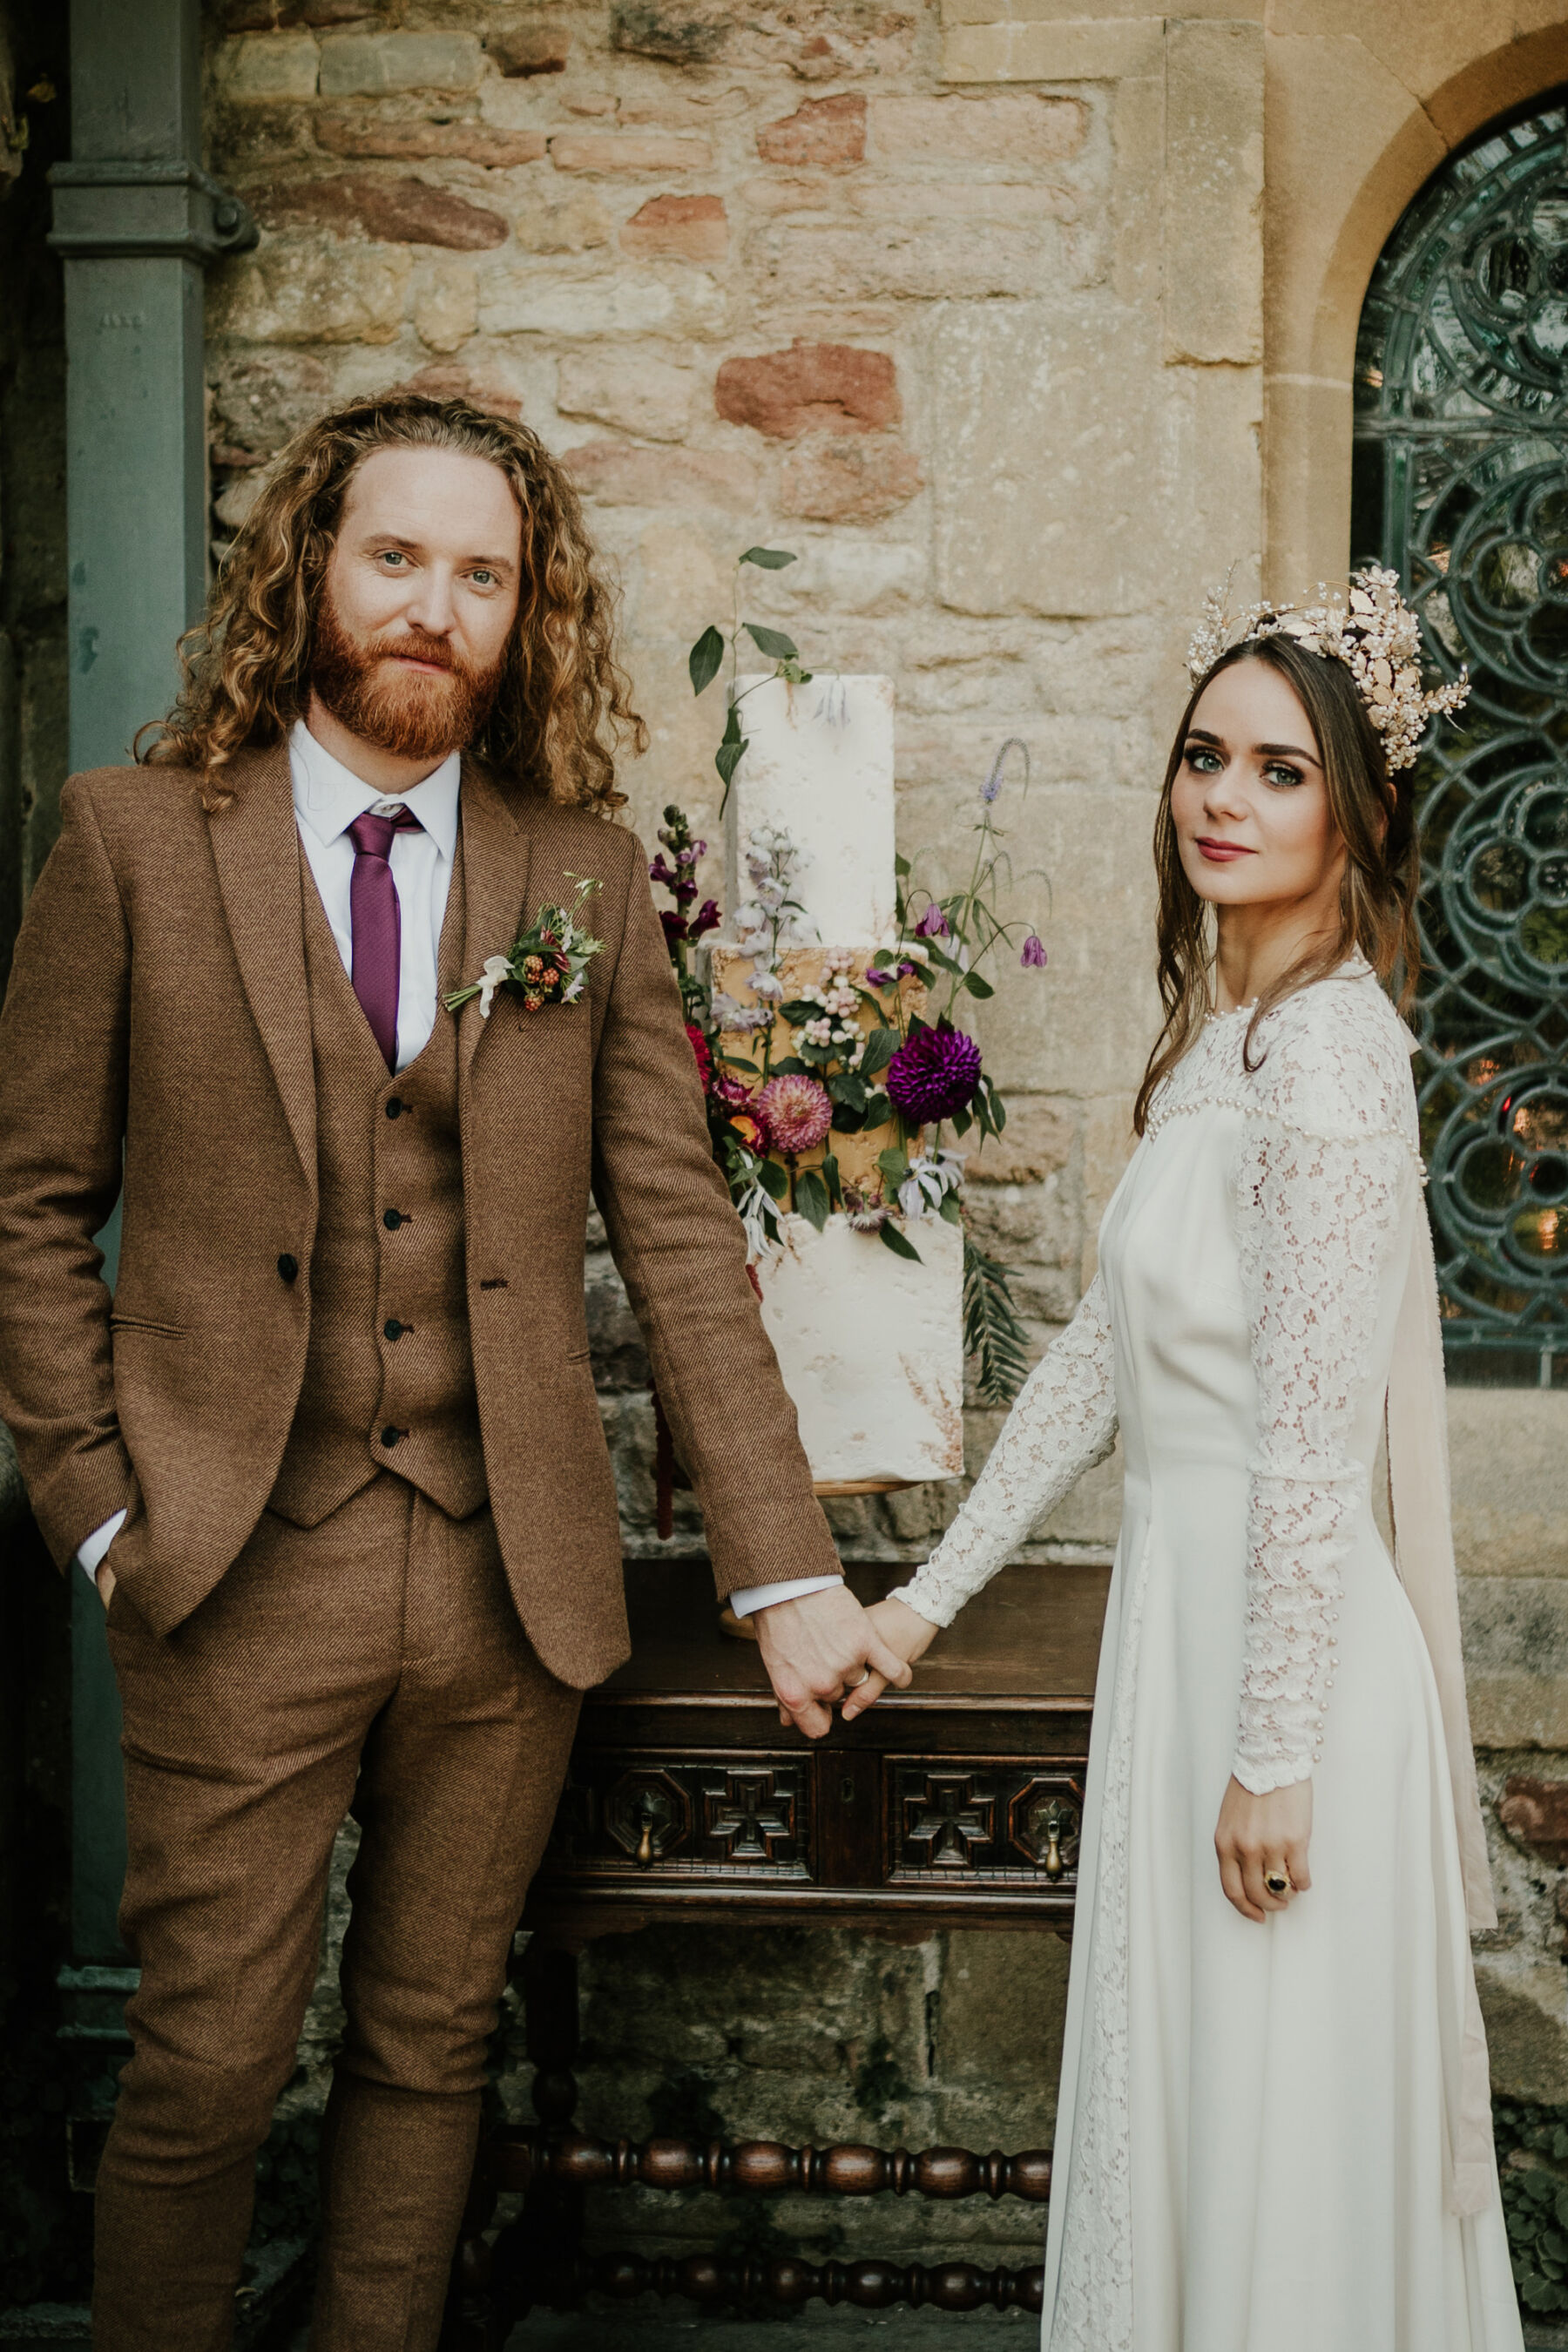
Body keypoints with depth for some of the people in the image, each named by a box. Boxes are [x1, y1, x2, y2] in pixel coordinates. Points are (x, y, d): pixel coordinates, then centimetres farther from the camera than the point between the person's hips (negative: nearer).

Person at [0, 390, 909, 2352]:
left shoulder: (588, 873, 4)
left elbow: (676, 1232, 1)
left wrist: (785, 1568, -3)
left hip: (511, 1581, 2)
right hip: (240, 1576, -2)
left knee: (429, 2047, 15)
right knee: (206, 2066, 6)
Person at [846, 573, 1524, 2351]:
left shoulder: (1327, 1046, -18)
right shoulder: (1212, 1036, 10)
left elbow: (1312, 1433, -21)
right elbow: (1102, 1352, 14)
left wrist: (1273, 1753, -19)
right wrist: (934, 1590, 14)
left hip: (1278, 1645, -9)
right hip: (1180, 1605, 9)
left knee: (1271, 2145, 5)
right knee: (1179, 2113, 20)